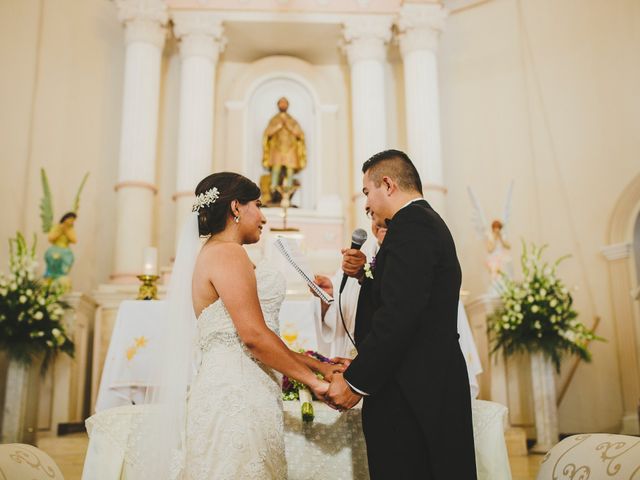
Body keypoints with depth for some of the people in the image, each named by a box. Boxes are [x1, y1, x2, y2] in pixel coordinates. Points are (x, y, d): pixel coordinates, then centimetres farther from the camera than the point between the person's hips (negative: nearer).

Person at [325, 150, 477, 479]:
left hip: (412, 394, -10)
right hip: (432, 388, 10)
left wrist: (356, 381, -19)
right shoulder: (428, 223, 17)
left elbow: (399, 315, -24)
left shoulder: (410, 224, -15)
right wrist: (365, 277, 7)